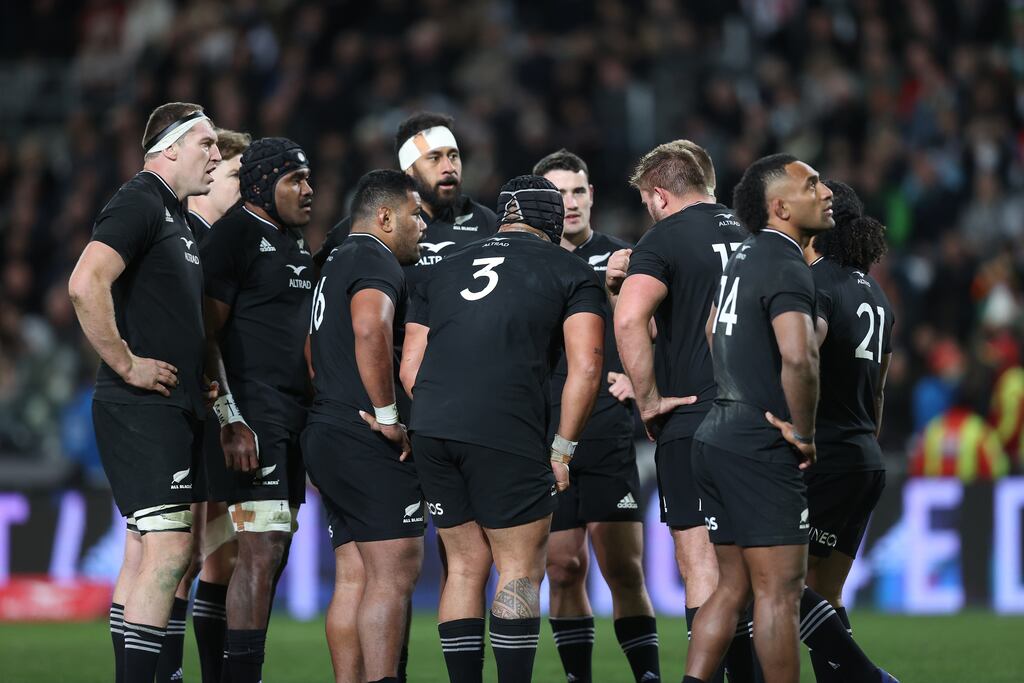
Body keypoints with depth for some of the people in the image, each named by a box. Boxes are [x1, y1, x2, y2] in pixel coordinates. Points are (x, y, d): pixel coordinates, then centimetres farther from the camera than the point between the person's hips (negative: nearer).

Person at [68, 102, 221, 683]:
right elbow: (85, 285, -26)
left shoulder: (178, 216, 20)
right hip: (144, 410, -10)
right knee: (169, 550, -15)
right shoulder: (139, 204, -12)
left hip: (174, 410, 10)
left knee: (149, 552, 11)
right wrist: (126, 363, -20)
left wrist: (202, 372, 19)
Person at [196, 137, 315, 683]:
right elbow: (208, 335, -13)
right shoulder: (234, 237, -9)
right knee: (261, 551, -14)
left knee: (272, 552, 8)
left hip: (291, 415, 9)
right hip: (252, 415, -9)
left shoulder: (295, 244, 19)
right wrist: (231, 420, -20)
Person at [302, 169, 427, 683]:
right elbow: (370, 330, -28)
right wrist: (388, 415, -22)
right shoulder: (376, 260, -9)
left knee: (355, 579, 8)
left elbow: (314, 354, 32)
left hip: (325, 434, 10)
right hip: (369, 446, -10)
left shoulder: (334, 265, 24)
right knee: (395, 574, -12)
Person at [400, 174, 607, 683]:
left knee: (465, 566, 14)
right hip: (509, 433, -5)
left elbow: (410, 369, 18)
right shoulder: (572, 273, 11)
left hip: (432, 430, 5)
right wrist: (563, 449, 6)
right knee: (520, 571, 2)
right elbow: (584, 368, -1)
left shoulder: (444, 271, 24)